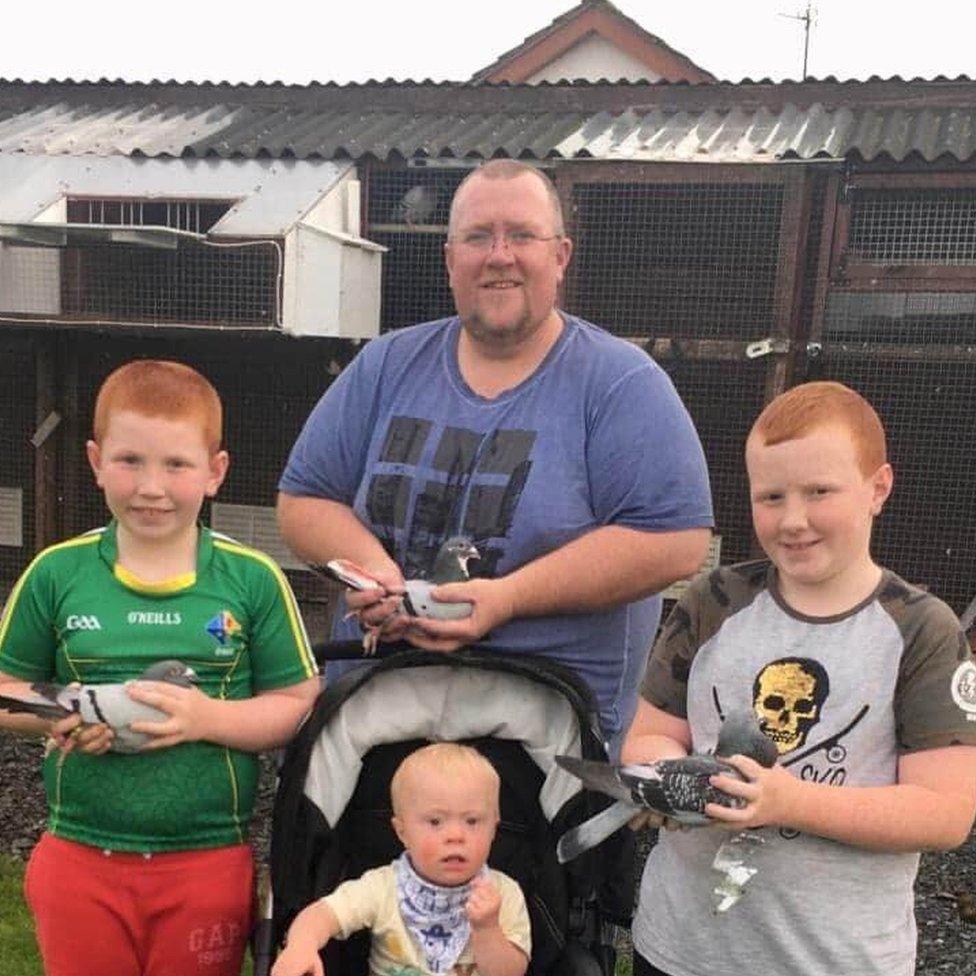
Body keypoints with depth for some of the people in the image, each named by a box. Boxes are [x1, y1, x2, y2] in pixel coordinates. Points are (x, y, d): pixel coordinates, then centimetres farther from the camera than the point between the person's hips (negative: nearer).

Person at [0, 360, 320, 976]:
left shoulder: (253, 579, -6)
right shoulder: (57, 573, -2)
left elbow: (297, 705, -4)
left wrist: (208, 716, -20)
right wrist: (58, 716, -14)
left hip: (209, 859, -1)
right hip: (80, 854, 1)